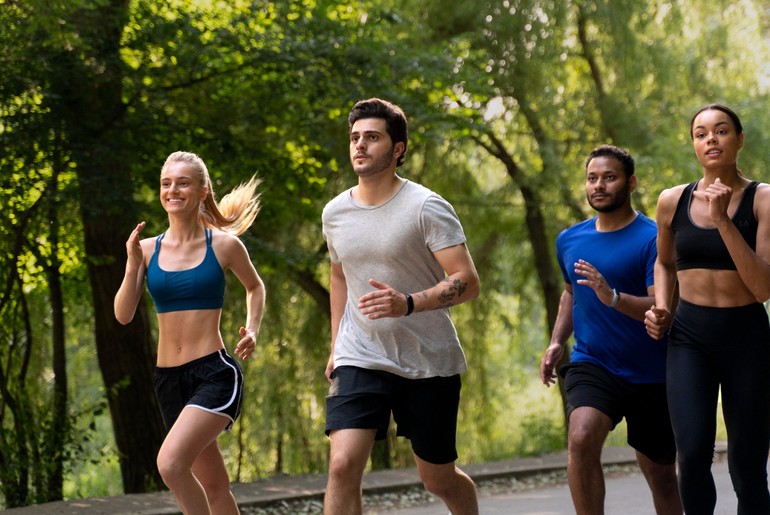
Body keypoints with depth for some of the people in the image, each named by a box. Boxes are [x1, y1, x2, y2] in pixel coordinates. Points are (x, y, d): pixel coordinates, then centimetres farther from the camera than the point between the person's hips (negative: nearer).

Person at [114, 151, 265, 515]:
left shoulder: (223, 245, -2)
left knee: (170, 463, -25)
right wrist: (133, 264, -13)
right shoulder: (147, 249, 5)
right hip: (168, 378, 5)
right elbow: (123, 315, -1)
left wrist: (252, 330, 0)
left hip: (215, 374, -5)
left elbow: (255, 287, 16)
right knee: (213, 485, 14)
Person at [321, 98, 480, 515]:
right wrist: (336, 346, 21)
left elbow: (467, 282, -18)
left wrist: (408, 304, -33)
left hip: (430, 362, -3)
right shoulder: (335, 213, 5)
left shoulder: (426, 207, -12)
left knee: (439, 479, 10)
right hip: (360, 359, 3)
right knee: (343, 465, -17)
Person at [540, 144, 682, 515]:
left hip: (651, 376, -3)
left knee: (660, 475, 10)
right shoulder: (569, 240, 7)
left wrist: (613, 297, -35)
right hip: (591, 366, 3)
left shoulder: (652, 240, -11)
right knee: (581, 440, -27)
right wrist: (557, 341, 12)